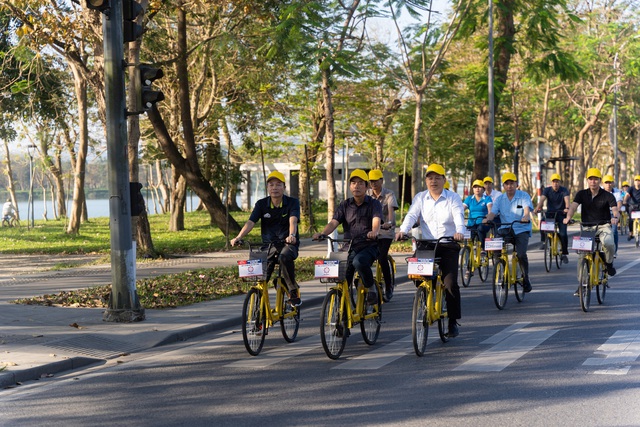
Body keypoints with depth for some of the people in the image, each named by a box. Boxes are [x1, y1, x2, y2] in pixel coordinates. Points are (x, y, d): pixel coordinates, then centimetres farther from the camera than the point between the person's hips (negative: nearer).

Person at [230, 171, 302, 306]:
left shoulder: (292, 202, -4)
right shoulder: (261, 204, 1)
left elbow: (293, 220, -23)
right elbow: (250, 222, -11)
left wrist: (292, 235, -44)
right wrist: (238, 237, -29)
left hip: (288, 243, -3)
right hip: (269, 244, 3)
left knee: (285, 257, -35)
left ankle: (294, 292, -19)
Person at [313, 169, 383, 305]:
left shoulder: (374, 204, 1)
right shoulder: (344, 206, 10)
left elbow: (376, 221, -18)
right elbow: (333, 223, -4)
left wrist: (374, 232, -43)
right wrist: (322, 233, -27)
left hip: (369, 246, -3)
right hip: (349, 247, 4)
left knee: (359, 261, -35)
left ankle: (371, 288, -11)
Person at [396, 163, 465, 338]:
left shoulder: (453, 198, 3)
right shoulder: (420, 198, 9)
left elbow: (459, 216, -13)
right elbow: (411, 215, -6)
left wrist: (459, 231, -35)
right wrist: (403, 230, -26)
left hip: (448, 246, -2)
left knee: (450, 284, -10)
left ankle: (453, 321, 1)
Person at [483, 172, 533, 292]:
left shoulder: (524, 196, -1)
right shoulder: (500, 199, 9)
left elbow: (527, 208, -18)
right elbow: (493, 212, -4)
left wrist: (526, 216, -42)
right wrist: (488, 219, -27)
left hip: (521, 229, -3)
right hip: (506, 228, 3)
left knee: (521, 254, -21)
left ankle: (526, 279, 5)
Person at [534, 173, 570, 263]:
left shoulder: (564, 190, -9)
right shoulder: (547, 190, -5)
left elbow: (566, 199, -27)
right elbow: (542, 199, -22)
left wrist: (567, 208, -49)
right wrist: (538, 207, -43)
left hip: (561, 214, -2)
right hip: (550, 213, 2)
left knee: (563, 234, -14)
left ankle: (564, 254, 1)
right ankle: (544, 241, 4)